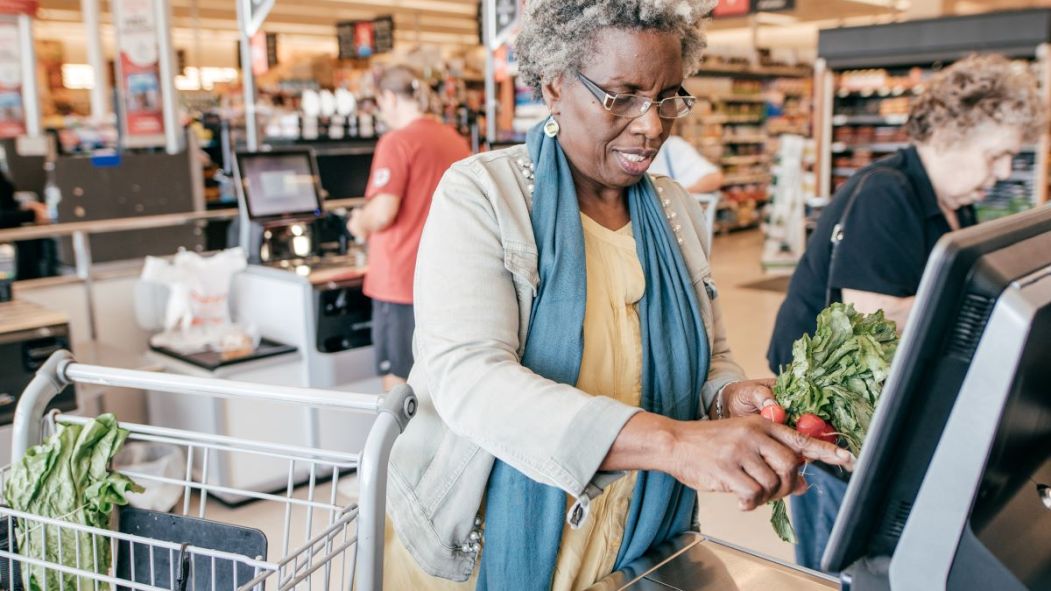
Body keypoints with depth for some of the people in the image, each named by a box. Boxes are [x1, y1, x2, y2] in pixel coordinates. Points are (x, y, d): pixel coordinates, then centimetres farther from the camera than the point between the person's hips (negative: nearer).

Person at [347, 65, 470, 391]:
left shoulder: (397, 142, -12)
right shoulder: (457, 142, 8)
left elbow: (382, 213, -21)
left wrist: (360, 224, 1)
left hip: (402, 280, -7)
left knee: (398, 380, 2)